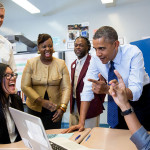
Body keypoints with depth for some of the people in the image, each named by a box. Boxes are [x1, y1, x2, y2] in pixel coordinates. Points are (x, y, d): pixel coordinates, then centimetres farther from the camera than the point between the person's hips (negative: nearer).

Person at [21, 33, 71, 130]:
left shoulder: (61, 64, -2)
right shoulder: (31, 63, -3)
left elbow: (66, 88, -6)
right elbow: (25, 86, -7)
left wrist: (62, 107, -19)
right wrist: (42, 101, -17)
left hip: (54, 109, 1)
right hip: (35, 108, 0)